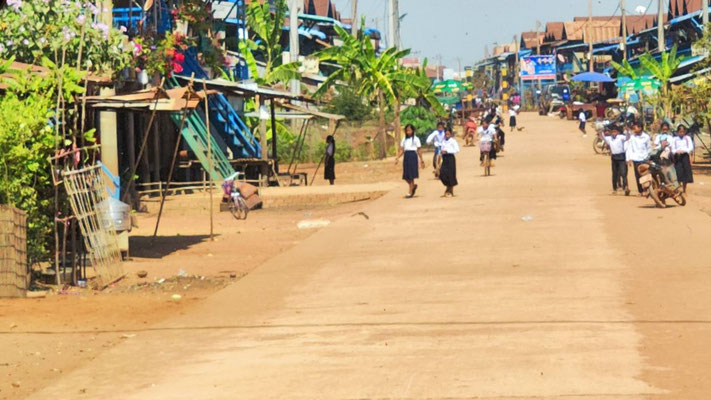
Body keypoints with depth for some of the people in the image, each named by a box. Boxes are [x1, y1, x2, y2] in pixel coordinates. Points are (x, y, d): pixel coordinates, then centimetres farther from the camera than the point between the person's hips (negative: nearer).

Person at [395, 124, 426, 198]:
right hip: (406, 157, 5)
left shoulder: (416, 139, 1)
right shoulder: (404, 139, 14)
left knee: (411, 176, -6)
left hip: (413, 156, -5)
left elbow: (419, 150, 1)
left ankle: (411, 193, -1)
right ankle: (413, 186, 31)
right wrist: (397, 158, 0)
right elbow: (401, 150, 12)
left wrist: (421, 160, -1)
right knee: (405, 176, 3)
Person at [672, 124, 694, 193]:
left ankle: (684, 189, 13)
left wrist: (684, 150, -21)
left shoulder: (687, 138, 6)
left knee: (685, 174, 3)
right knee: (678, 173, -7)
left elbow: (691, 148, -3)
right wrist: (677, 151, -21)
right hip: (677, 157, -1)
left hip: (685, 156, 1)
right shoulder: (675, 139, 7)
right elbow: (673, 149, 2)